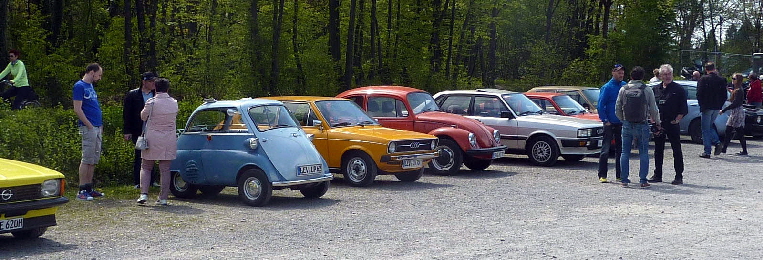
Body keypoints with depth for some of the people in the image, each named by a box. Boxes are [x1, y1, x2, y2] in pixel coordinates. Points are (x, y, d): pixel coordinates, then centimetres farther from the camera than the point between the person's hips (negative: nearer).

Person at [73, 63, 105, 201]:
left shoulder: (90, 86, 19)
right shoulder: (79, 86, -8)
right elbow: (78, 109, -15)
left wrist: (100, 125, 14)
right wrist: (90, 126, -16)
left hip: (97, 127, 9)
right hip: (88, 128, -9)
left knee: (94, 160, 10)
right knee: (87, 159, -9)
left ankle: (89, 188, 16)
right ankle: (82, 191, -6)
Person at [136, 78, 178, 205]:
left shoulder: (151, 102, -10)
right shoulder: (174, 103, 0)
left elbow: (143, 117, 4)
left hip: (152, 140, -2)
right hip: (169, 140, 2)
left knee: (146, 167, 9)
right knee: (165, 169, 6)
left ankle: (144, 193, -5)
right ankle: (164, 198, 5)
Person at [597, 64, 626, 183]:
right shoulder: (607, 87, -7)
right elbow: (600, 105, -9)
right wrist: (605, 120, -13)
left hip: (621, 124, 6)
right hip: (610, 124, -5)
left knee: (620, 150, 11)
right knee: (605, 150, -4)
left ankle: (620, 175, 18)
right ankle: (602, 175, 0)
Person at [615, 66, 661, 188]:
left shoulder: (623, 90, 0)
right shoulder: (647, 90, -5)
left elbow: (618, 109, 4)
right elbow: (653, 109, 0)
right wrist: (658, 123, 15)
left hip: (627, 125, 2)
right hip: (642, 125, -2)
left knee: (625, 153, 8)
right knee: (644, 153, 4)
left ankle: (624, 179, 8)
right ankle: (643, 180, 1)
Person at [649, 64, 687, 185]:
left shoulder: (678, 89, -1)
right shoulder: (655, 89, 11)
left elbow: (683, 109, -2)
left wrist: (677, 119, -11)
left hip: (672, 124, -4)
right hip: (658, 124, 5)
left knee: (676, 150, -1)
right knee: (658, 150, 10)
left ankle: (679, 176, 2)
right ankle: (657, 175, 19)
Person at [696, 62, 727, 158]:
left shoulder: (703, 79, -9)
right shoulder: (721, 80, 4)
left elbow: (699, 94, -11)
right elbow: (724, 95, 6)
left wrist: (701, 105, -1)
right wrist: (720, 105, 14)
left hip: (707, 107, -5)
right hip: (717, 108, 5)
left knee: (706, 129, 2)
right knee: (710, 126, 22)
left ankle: (707, 152, 0)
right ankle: (717, 142, 2)